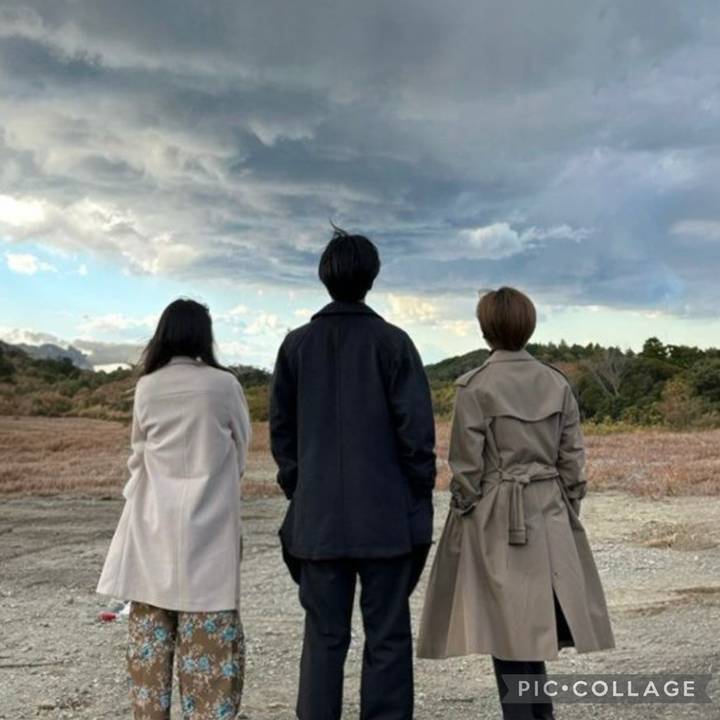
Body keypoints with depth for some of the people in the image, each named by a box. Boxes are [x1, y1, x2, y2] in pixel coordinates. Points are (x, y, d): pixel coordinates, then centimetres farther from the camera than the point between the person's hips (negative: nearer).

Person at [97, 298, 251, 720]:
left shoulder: (147, 388, -2)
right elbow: (241, 451, 4)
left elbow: (139, 454, 7)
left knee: (151, 632, 12)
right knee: (208, 636, 3)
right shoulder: (224, 384, -8)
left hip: (155, 525, 3)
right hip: (208, 525, -3)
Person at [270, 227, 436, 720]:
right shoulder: (392, 342, -6)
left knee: (324, 637, 10)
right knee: (387, 637, 6)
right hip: (385, 515, -3)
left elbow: (281, 427, 7)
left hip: (318, 517, 3)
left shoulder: (297, 345, 4)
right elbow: (416, 429, -7)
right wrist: (421, 499, 2)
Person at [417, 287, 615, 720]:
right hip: (549, 518, 5)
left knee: (506, 627, 5)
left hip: (495, 521, -4)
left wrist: (462, 520, 0)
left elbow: (466, 466, -10)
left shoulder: (475, 387, -11)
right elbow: (573, 461, 5)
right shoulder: (558, 383, 2)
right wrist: (567, 514, 15)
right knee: (534, 623, 16)